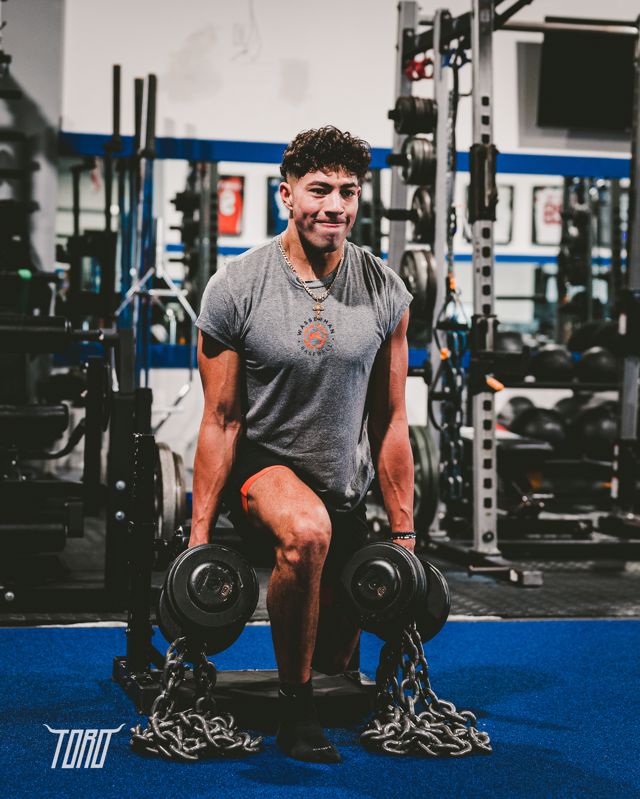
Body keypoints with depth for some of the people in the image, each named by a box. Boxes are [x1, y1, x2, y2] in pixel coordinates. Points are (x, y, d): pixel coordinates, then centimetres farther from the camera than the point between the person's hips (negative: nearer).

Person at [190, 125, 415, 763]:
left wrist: (403, 533, 1)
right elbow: (222, 421, -10)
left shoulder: (386, 293, -5)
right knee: (307, 532, -38)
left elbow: (389, 421, 0)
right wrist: (199, 535, -11)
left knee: (335, 655, 9)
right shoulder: (235, 288, -14)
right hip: (260, 467, -3)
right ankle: (294, 708, -17)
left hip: (343, 485, 4)